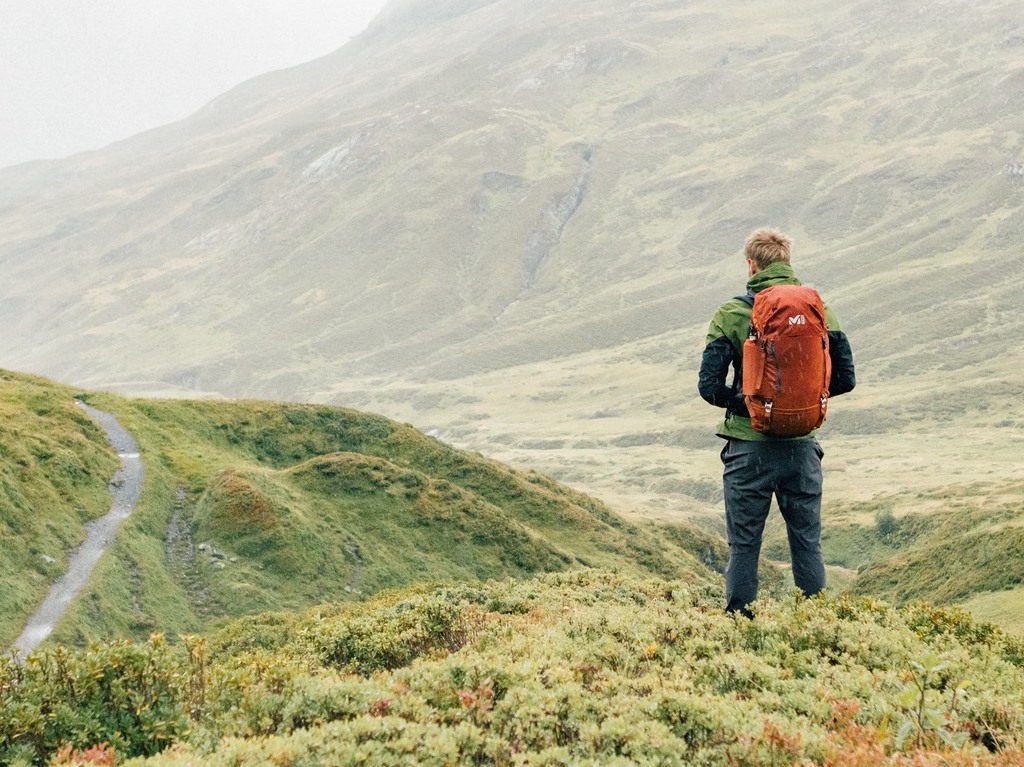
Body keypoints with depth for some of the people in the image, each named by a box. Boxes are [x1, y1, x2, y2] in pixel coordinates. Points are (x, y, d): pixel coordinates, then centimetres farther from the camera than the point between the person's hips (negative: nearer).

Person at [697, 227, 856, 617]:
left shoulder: (731, 314, -6)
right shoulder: (819, 309, 2)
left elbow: (710, 386, -9)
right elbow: (844, 379, 3)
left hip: (749, 446, -2)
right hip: (803, 445, 2)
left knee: (744, 545, 6)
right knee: (807, 544, 11)